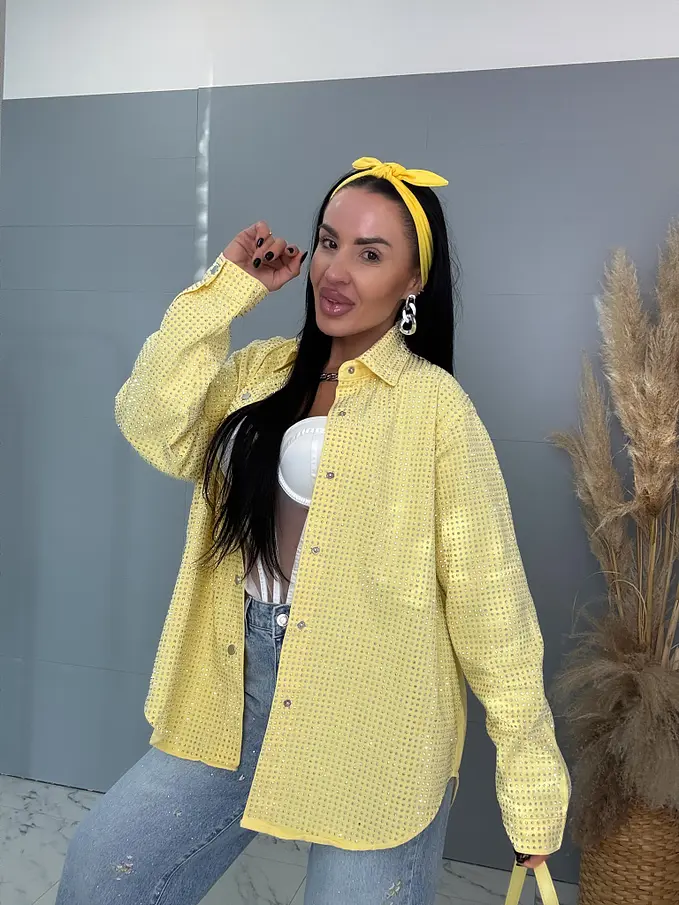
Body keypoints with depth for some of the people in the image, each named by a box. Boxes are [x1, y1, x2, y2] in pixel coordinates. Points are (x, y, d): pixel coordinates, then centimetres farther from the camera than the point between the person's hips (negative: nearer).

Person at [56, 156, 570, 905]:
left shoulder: (433, 404, -13)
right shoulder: (264, 371, 4)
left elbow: (490, 598, -12)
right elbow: (153, 429, -11)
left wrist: (531, 781, -10)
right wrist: (227, 287, -8)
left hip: (372, 726, -5)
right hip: (242, 696, 5)